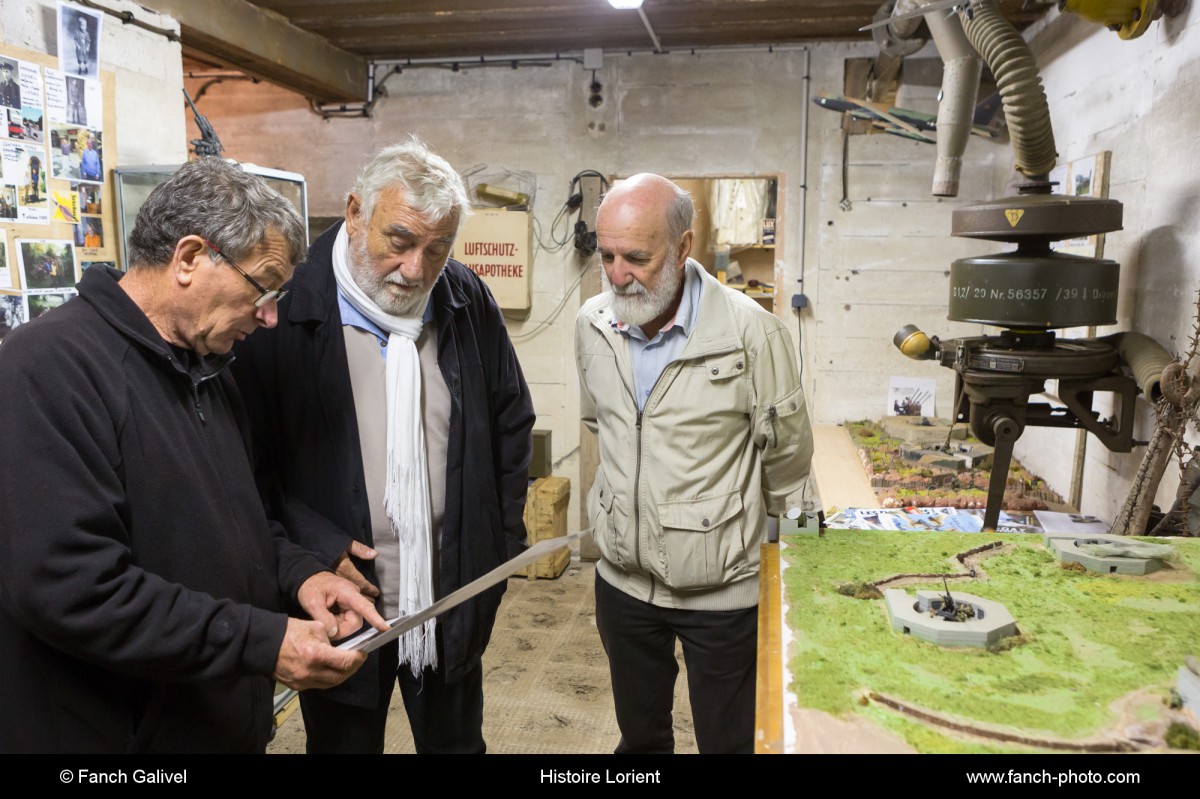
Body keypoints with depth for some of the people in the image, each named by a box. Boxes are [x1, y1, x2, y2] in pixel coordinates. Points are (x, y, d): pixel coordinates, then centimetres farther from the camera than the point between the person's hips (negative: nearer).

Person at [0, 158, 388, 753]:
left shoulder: (207, 369, 8)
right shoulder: (52, 367, -21)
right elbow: (68, 588, -28)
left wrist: (298, 573, -3)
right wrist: (262, 642, -26)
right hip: (110, 732, -8)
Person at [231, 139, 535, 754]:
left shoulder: (469, 302, -3)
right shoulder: (285, 309, -15)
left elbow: (512, 422, 8)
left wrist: (502, 539, 6)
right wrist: (317, 547, -17)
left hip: (455, 599, 3)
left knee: (457, 739, 22)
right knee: (345, 740, 19)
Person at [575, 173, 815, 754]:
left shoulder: (750, 331, -19)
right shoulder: (592, 324, -4)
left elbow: (786, 452, -6)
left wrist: (752, 529, 8)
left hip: (719, 588, -4)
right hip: (622, 578, 4)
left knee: (726, 739, 16)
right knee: (639, 736, 23)